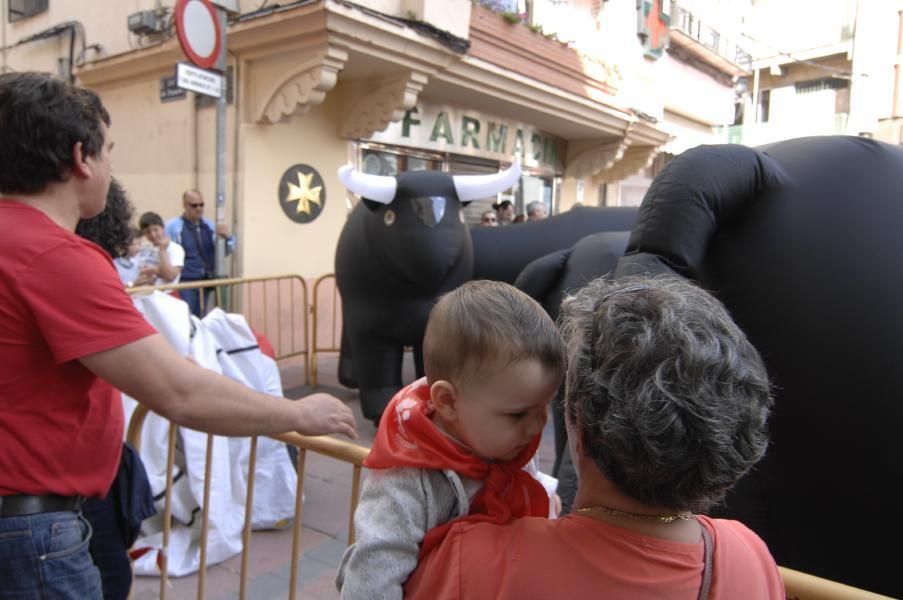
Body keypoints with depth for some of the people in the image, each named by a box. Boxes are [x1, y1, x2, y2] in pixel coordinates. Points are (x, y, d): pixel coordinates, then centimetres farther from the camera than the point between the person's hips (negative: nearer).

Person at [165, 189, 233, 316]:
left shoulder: (209, 225, 12)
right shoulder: (172, 226, -4)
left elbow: (227, 250, 14)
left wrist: (227, 237, -8)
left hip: (206, 282, 5)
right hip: (185, 282, -5)